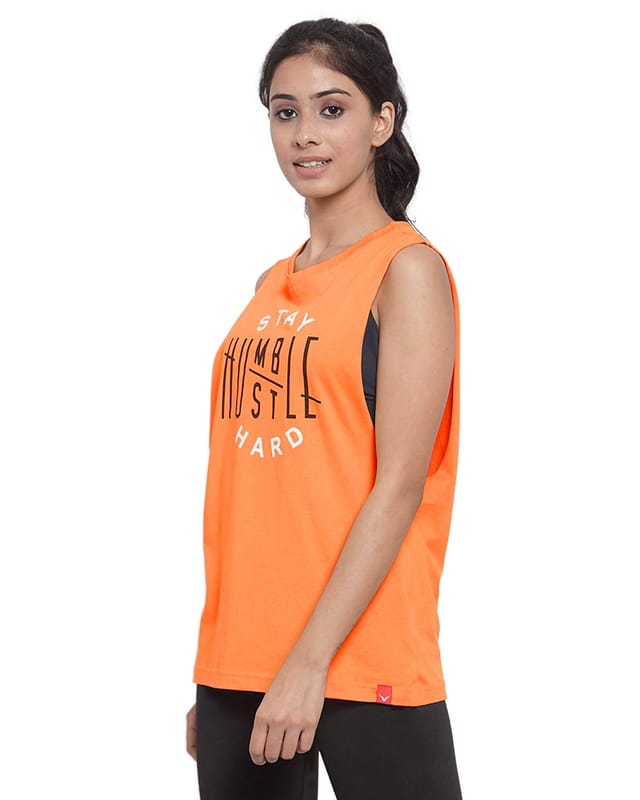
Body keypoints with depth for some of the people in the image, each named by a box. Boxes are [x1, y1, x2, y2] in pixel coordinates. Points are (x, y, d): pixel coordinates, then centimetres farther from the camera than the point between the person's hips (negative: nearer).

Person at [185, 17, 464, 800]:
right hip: (240, 661, 6)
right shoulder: (272, 286, 13)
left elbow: (400, 486, -13)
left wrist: (311, 661, -18)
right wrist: (214, 677, 12)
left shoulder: (407, 269, -5)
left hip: (360, 662, -6)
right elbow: (245, 487, 14)